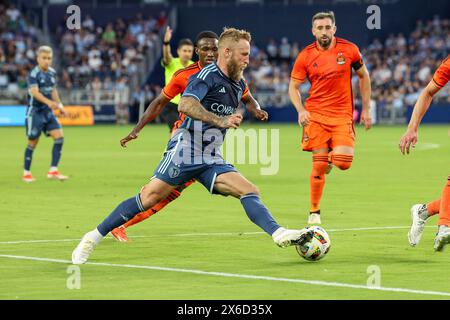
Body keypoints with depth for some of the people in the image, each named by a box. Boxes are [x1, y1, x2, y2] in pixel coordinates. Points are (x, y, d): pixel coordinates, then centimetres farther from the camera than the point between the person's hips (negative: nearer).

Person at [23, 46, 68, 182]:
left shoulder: (52, 73, 7)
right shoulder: (34, 74, -15)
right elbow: (34, 92, -30)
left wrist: (59, 105, 19)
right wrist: (49, 102, -43)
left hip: (48, 111, 6)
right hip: (35, 112, -6)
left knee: (59, 136, -8)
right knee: (33, 142, 1)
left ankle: (53, 171, -5)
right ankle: (26, 173, 16)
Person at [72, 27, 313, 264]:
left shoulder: (238, 85, 15)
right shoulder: (208, 75, -11)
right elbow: (185, 104, -28)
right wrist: (220, 121, -36)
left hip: (211, 160, 7)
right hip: (184, 151, -7)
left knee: (250, 192, -11)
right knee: (149, 197, -11)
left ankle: (279, 234, -26)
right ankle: (94, 237, -1)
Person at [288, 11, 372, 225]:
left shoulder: (349, 50, -1)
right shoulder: (305, 56, -1)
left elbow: (363, 76, 12)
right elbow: (293, 87, 6)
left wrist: (366, 109, 9)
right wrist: (301, 110, -12)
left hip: (343, 115, 0)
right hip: (316, 115, 0)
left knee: (343, 163, -14)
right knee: (319, 165, -5)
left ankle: (331, 158, 24)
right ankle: (314, 211, 11)